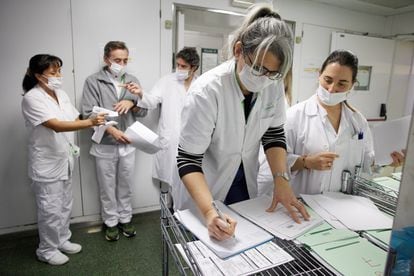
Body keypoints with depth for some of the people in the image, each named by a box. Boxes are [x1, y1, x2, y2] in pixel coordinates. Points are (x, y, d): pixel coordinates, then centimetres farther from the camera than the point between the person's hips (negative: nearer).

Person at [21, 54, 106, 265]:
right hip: (46, 164, -7)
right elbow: (57, 126, -30)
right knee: (50, 209, 7)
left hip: (64, 159, 8)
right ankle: (47, 250, 28)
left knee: (65, 205, 19)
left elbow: (74, 120, 9)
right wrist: (90, 122, -41)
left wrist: (97, 122, -9)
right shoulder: (32, 98, -19)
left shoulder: (61, 94, 6)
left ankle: (62, 240, 38)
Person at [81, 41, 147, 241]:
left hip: (128, 144, 3)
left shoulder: (132, 81, 6)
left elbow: (143, 112, 5)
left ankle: (125, 219, 34)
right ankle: (111, 222, 31)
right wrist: (111, 130, -22)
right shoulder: (93, 81, -5)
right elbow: (89, 114, -10)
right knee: (107, 187, 12)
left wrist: (132, 102, -15)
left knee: (126, 186, 15)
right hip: (104, 145, -2)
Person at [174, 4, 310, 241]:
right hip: (203, 191, -4)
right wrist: (209, 211, -39)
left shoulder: (273, 85, -16)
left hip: (245, 184, 5)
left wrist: (281, 180, -17)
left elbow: (274, 134, -5)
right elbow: (188, 159, -28)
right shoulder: (207, 91, -31)